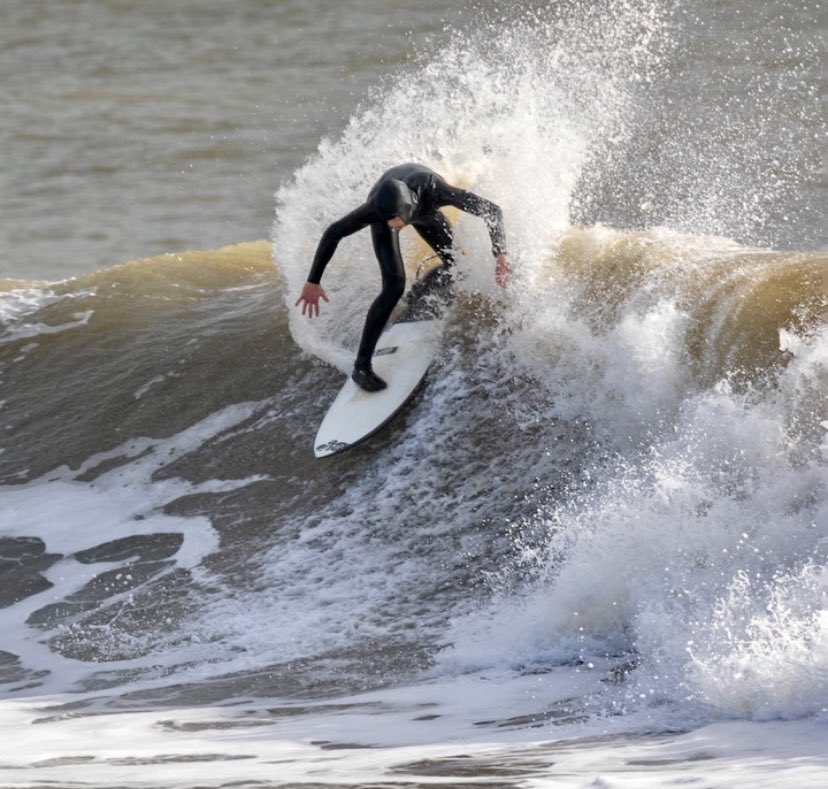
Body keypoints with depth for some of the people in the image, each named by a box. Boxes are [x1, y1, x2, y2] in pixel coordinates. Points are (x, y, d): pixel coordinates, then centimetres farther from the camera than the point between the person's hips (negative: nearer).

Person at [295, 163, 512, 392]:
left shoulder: (435, 190, -47)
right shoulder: (376, 208, -46)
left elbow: (492, 210, -40)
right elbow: (333, 234, -31)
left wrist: (501, 256, -49)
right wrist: (313, 282, -27)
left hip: (424, 209, 3)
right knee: (394, 286, -19)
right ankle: (362, 367, -14)